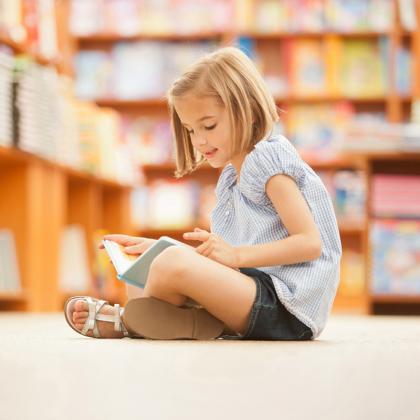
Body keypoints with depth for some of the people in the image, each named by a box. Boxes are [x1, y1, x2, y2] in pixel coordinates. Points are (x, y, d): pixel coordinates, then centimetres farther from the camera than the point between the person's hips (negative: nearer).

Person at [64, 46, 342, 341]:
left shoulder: (268, 157, -7)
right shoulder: (231, 178, 21)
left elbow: (311, 243, -16)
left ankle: (123, 321, -2)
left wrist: (235, 254, -22)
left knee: (174, 265, -28)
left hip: (286, 310, -10)